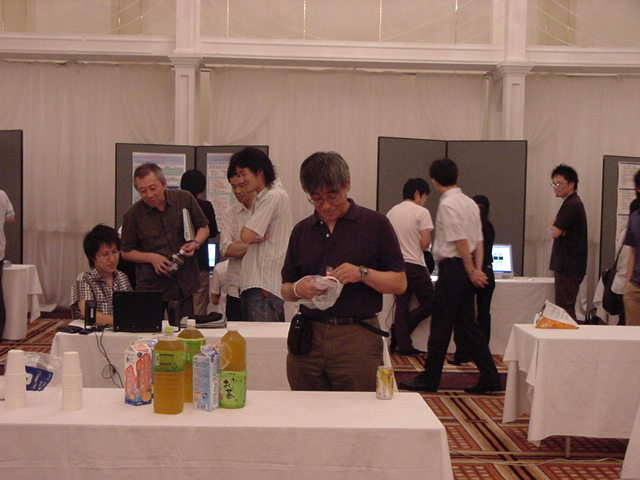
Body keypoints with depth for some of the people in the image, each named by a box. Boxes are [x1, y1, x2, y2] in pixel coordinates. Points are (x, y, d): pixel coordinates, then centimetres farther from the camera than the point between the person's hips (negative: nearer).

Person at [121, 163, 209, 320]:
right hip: (151, 286, -1)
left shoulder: (185, 199, 0)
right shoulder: (133, 214, -3)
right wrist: (151, 257, -11)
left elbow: (204, 228, 12)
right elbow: (126, 252, 6)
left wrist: (195, 243, -9)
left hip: (185, 282, 1)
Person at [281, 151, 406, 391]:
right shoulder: (302, 231, 13)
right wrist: (298, 289, -7)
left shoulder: (375, 224, 2)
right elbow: (285, 289, 16)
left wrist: (362, 273, -15)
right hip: (308, 338, 3)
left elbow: (400, 283, 1)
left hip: (358, 338, -3)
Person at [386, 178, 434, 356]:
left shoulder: (391, 212, 10)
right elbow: (425, 243, -13)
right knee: (428, 304, 6)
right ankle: (399, 330, -1)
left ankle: (403, 344, 7)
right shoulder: (421, 212, -8)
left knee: (401, 304, 9)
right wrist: (425, 244, 9)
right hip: (415, 265, -6)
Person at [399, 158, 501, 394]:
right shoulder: (470, 203, 13)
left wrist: (472, 271, -10)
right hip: (466, 268, 8)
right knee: (467, 323, 13)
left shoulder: (447, 204, -14)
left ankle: (429, 379, 9)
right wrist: (477, 269, 4)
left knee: (440, 325, 0)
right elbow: (479, 241, 9)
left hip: (452, 266, -8)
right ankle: (489, 377, 12)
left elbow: (461, 241, -18)